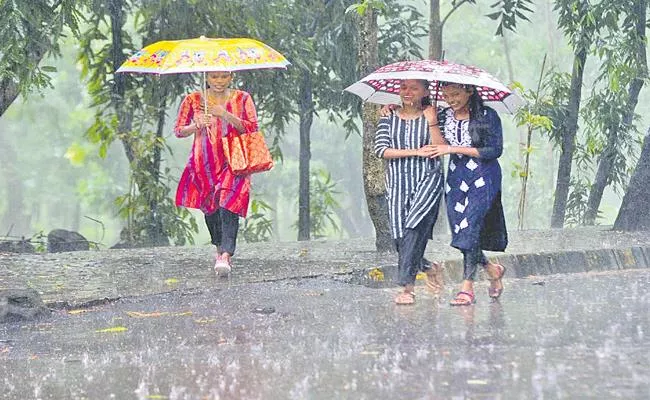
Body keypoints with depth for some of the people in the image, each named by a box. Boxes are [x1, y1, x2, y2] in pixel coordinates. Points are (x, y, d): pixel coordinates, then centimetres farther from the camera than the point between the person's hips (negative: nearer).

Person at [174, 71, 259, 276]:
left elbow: (252, 128, -4)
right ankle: (220, 248, 32)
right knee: (209, 207, 9)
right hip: (204, 163, 3)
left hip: (232, 161, -3)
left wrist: (226, 115, -17)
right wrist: (196, 125, -14)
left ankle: (226, 256, -29)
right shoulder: (193, 100, 5)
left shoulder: (242, 99, 3)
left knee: (228, 205, -20)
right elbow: (179, 130, 7)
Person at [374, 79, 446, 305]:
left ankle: (407, 286, -17)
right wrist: (416, 152, -9)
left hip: (427, 180, -3)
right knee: (399, 236, -1)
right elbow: (380, 150, -4)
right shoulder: (388, 118, 8)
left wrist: (432, 123, -16)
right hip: (398, 183, 3)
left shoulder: (430, 117, 4)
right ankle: (428, 267, 27)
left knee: (413, 229, -19)